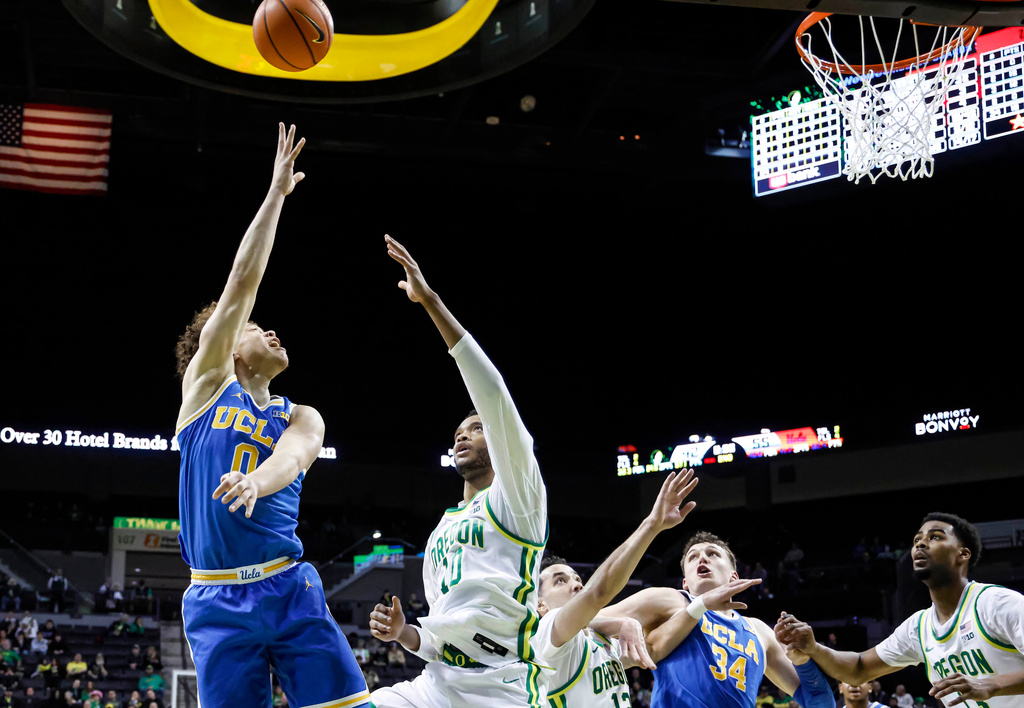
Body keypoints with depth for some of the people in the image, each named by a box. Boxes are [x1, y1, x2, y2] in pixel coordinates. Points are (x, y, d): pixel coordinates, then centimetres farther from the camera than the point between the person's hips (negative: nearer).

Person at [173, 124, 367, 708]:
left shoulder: (301, 418, 16)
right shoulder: (208, 383, 12)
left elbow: (292, 456, -9)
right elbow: (243, 284, 4)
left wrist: (255, 480, -33)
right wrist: (276, 194, 5)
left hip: (291, 588, 2)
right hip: (216, 599, -2)